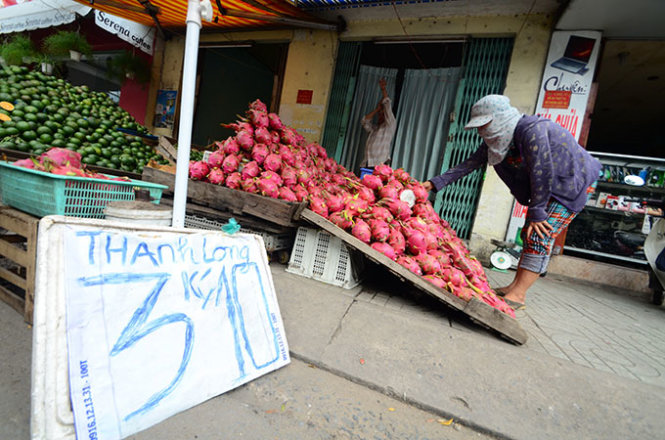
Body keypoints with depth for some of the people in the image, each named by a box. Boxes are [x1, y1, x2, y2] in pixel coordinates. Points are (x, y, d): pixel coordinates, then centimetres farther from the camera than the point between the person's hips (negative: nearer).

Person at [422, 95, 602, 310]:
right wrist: (436, 182, -7)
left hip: (570, 184, -8)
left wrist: (537, 212, -22)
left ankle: (518, 295, -15)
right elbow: (470, 163, -2)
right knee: (529, 234, 4)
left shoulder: (531, 130, -29)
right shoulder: (496, 138, -3)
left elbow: (542, 173, -28)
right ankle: (515, 286, 9)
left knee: (540, 235, -17)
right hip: (547, 187, 9)